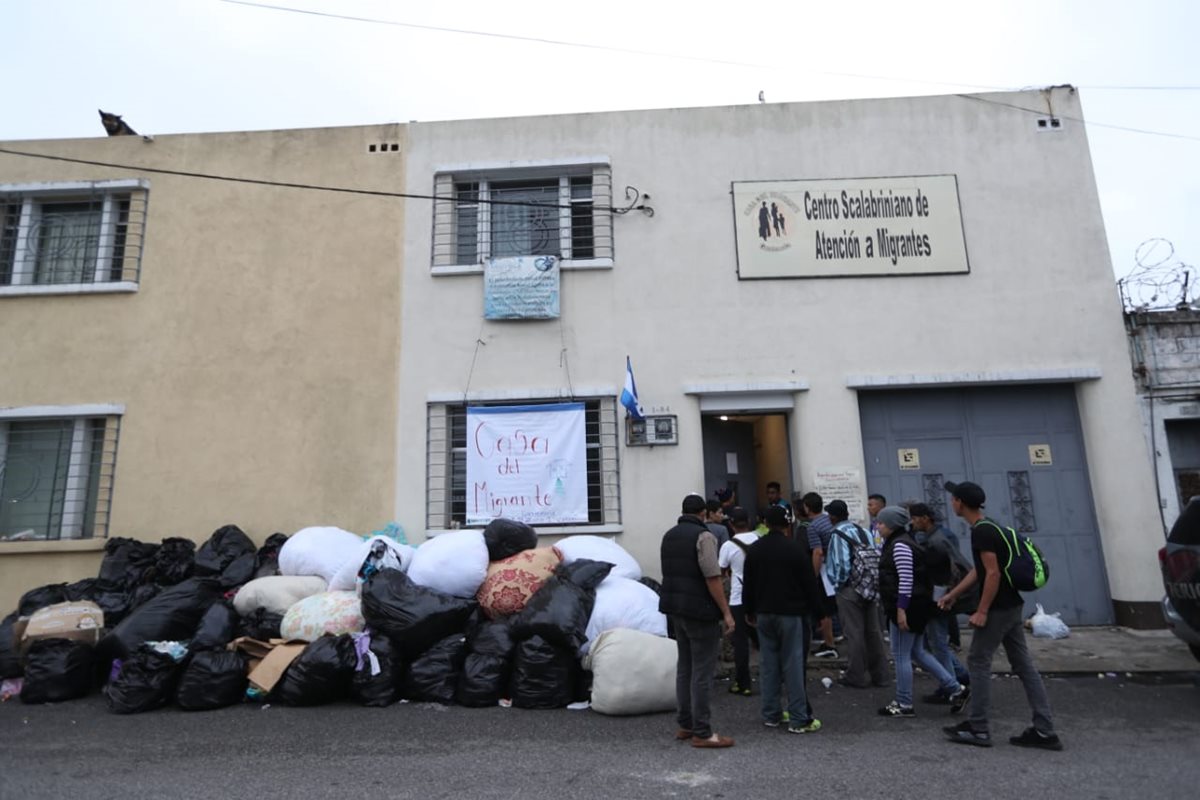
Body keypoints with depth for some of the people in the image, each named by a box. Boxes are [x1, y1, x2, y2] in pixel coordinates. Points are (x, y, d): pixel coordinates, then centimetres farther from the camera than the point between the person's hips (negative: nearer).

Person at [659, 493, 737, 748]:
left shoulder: (669, 535, 11)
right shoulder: (703, 536, -14)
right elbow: (712, 578, -19)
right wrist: (726, 612, -14)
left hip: (675, 608, 8)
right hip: (699, 610, -8)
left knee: (685, 667, 16)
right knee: (702, 672, -2)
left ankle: (685, 725, 23)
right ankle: (702, 732, 3)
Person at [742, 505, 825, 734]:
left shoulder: (754, 550, 4)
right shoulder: (795, 548, -11)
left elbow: (748, 584, 10)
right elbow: (810, 582, -7)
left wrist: (749, 611, 20)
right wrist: (816, 610, 3)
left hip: (764, 614, 4)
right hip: (791, 614, -4)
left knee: (768, 664, 9)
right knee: (793, 665, -1)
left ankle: (771, 715, 17)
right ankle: (799, 719, 3)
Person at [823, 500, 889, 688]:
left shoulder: (837, 535, -12)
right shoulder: (863, 532, 9)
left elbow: (842, 564, -20)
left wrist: (838, 583, -5)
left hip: (849, 588, -7)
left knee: (853, 633, 1)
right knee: (873, 631, 13)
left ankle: (857, 677, 9)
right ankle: (879, 675, 22)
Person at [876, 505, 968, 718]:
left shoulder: (900, 545, -17)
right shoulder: (897, 542, 15)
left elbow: (906, 579, -23)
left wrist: (901, 610, -23)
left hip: (906, 607, -10)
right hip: (912, 606, 10)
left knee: (900, 656, -1)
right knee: (917, 652, 17)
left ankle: (904, 705, 9)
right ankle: (956, 689, 21)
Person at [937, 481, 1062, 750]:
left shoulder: (981, 532, -19)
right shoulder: (988, 527, 13)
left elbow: (993, 574, -23)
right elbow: (979, 570, 20)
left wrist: (982, 612, -19)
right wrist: (952, 595, 22)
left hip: (998, 609, -10)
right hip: (1011, 606, 10)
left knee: (978, 663, 0)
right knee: (1024, 665, 11)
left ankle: (977, 729, 8)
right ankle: (1045, 731, 15)